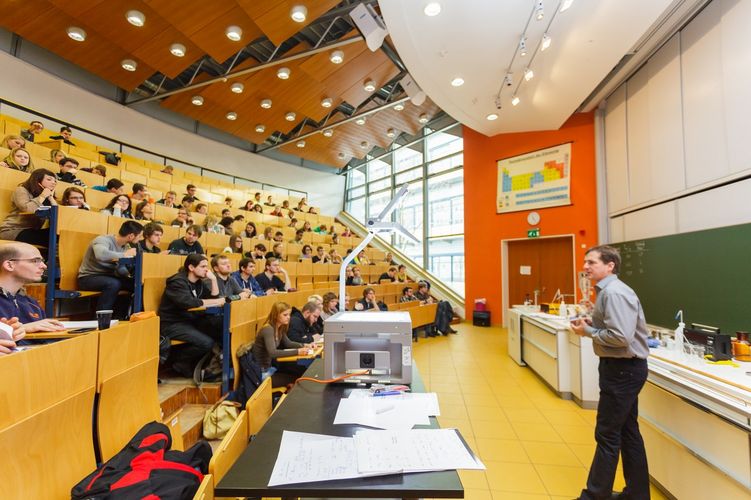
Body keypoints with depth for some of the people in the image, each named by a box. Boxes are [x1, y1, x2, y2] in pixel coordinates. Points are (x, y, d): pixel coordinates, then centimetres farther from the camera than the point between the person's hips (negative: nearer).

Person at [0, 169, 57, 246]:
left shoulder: (47, 197, 15)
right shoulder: (21, 190, -2)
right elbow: (26, 209, -23)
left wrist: (51, 197, -2)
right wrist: (42, 197, -11)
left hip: (32, 231, 6)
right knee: (49, 238, -31)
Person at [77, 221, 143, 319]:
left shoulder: (126, 246, 0)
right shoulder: (103, 240, -21)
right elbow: (101, 255, -45)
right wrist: (124, 255, -33)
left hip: (108, 277, 7)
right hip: (88, 277, -7)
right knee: (114, 284, -34)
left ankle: (118, 318, -3)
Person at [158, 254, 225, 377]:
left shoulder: (199, 282, 9)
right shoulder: (177, 282, -15)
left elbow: (214, 297, 6)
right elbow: (188, 303, -31)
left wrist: (213, 279, -6)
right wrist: (217, 302, -26)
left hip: (190, 320, 8)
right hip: (172, 324, -8)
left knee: (220, 332, -12)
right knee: (207, 343, -26)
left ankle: (195, 362, 7)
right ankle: (175, 359, 1)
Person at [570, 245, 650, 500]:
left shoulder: (614, 292, -21)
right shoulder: (607, 290, 11)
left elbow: (621, 337, -28)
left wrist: (588, 332, -15)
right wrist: (591, 324, 2)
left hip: (623, 369, -10)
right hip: (622, 367, 10)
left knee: (607, 435, 2)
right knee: (627, 431, 19)